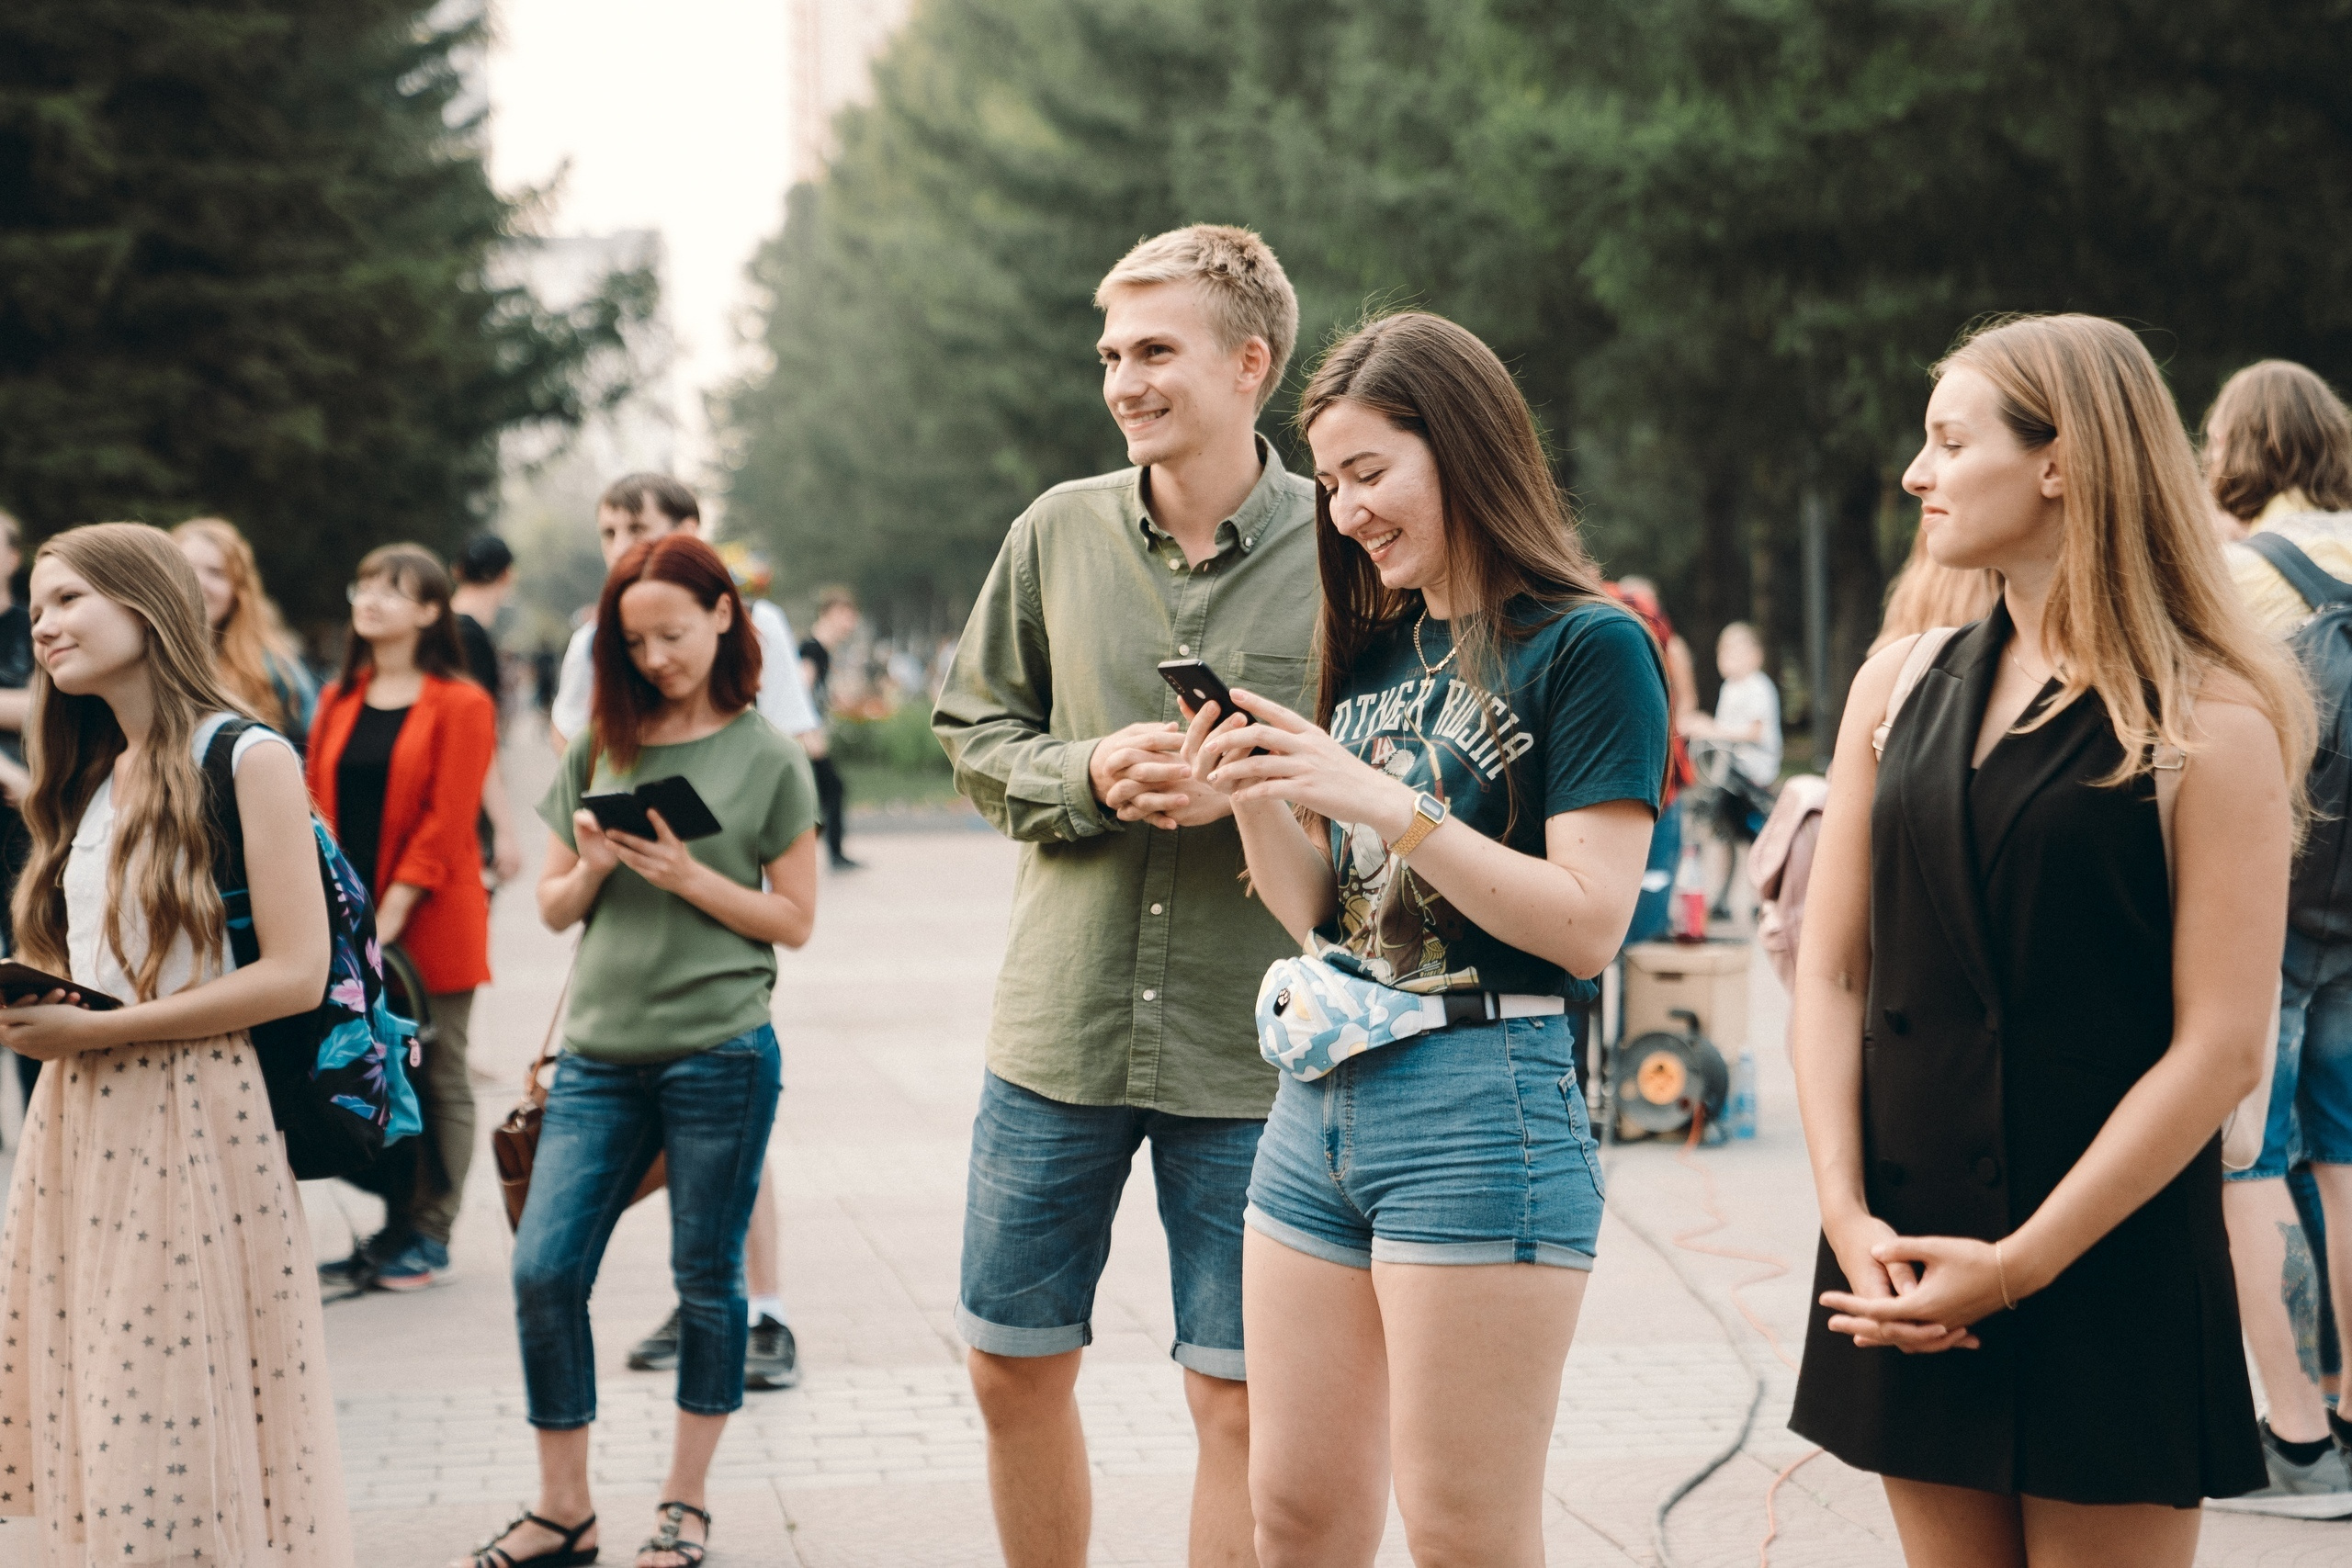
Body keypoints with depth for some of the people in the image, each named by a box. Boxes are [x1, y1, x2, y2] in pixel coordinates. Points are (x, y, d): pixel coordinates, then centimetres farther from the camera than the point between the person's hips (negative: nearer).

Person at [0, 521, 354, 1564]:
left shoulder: (248, 761, -7)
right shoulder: (92, 782, 16)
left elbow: (295, 974, -14)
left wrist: (92, 1030, -14)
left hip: (198, 1119, -7)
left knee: (190, 1423, -5)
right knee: (98, 1429, 5)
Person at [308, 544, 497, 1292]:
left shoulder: (460, 706, -6)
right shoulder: (339, 703, 11)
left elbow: (445, 823, -12)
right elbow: (318, 809, 9)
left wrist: (389, 915, -17)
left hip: (429, 927, -5)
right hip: (348, 926, 5)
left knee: (436, 1078, 2)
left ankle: (428, 1239, 7)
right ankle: (393, 1227, 15)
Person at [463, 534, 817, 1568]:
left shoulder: (768, 760, 0)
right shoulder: (598, 752, 9)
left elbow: (794, 920, -1)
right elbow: (554, 909, 14)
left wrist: (687, 877, -13)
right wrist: (591, 870, -7)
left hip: (719, 1051, -3)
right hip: (601, 1053, 3)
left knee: (707, 1279, 5)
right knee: (543, 1270, -3)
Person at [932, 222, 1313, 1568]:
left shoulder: (1339, 549, -6)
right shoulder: (1060, 531, 2)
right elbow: (975, 731, 10)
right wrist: (1087, 775, -10)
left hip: (1250, 1053, -3)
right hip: (1059, 1037, 3)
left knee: (1240, 1404, 4)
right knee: (1015, 1371, 13)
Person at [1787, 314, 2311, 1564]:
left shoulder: (2207, 724, -8)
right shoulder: (1902, 687, 8)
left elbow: (2220, 1048, -12)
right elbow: (1830, 971, 8)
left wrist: (2019, 1264, -14)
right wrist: (1848, 1215, -5)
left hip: (2108, 1268, -4)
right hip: (1906, 1251, 5)